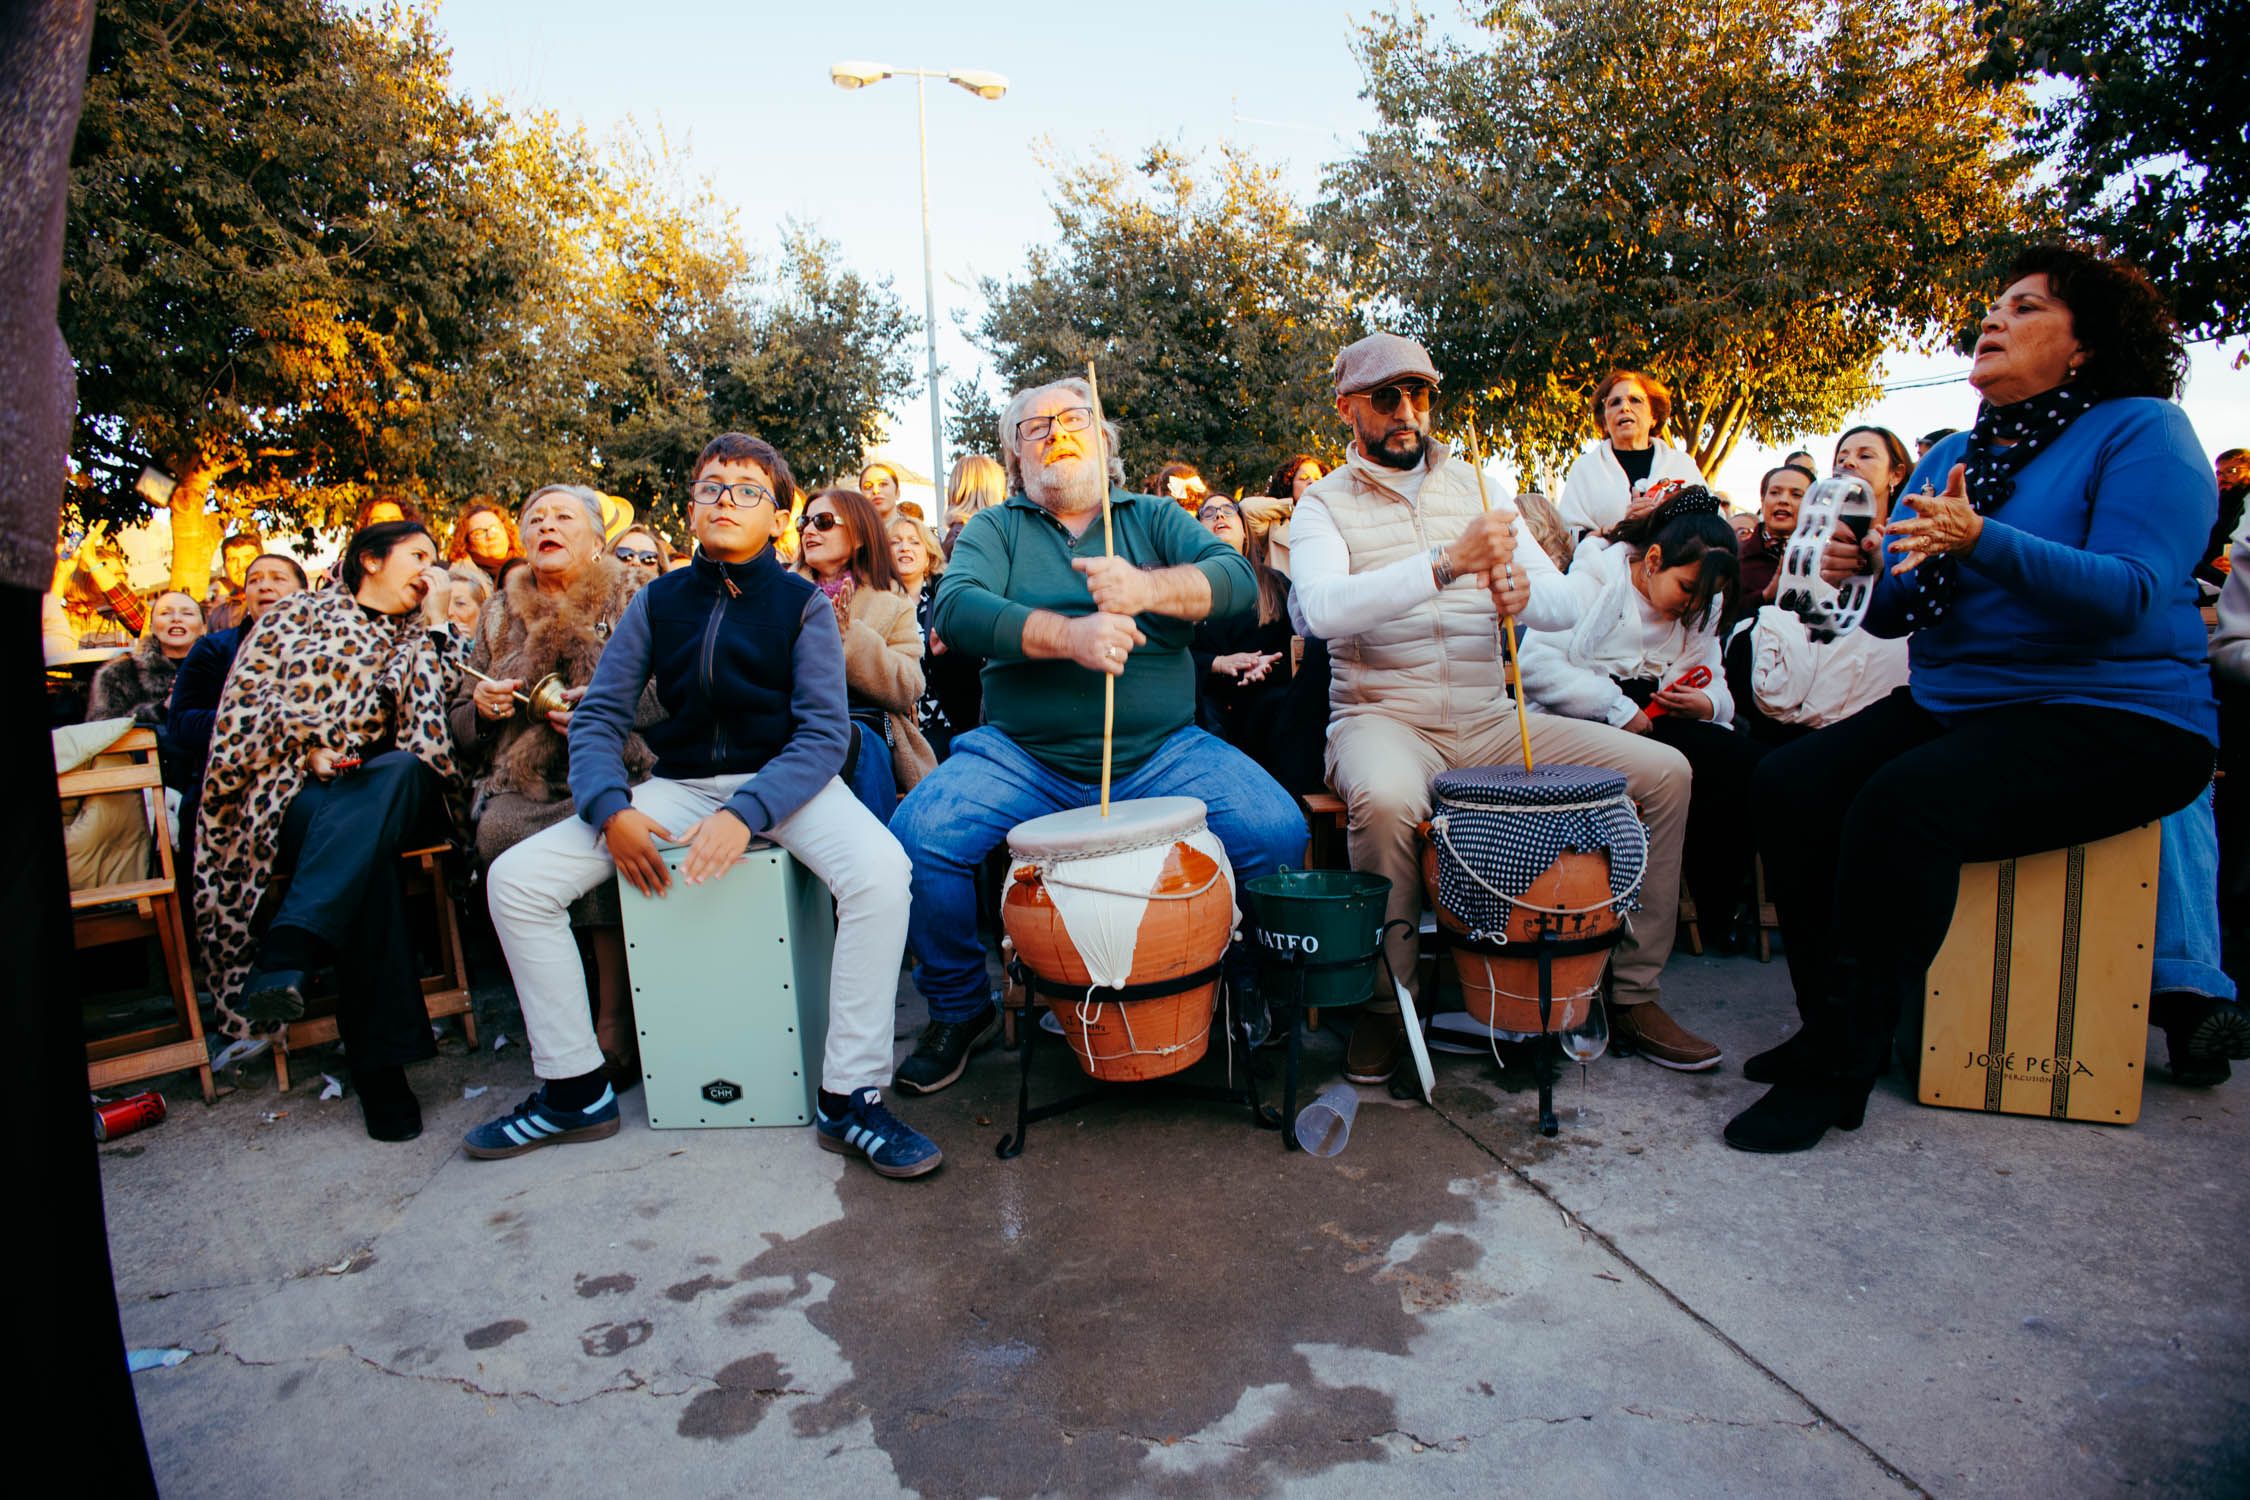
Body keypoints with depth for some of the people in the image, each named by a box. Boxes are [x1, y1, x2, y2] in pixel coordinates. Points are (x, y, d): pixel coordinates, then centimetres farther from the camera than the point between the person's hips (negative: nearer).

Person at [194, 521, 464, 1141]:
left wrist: (433, 624, 9)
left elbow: (435, 721, 6)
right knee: (366, 855, -37)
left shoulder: (422, 637, 24)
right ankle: (379, 1065, -40)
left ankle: (288, 952, -51)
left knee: (401, 771, -39)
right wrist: (310, 747, -7)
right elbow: (248, 707, 10)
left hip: (396, 793, 2)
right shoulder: (299, 615, 20)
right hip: (306, 788, -1)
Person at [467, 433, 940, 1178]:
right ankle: (574, 1091, 4)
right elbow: (598, 716, 4)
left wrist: (746, 813, -26)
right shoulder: (657, 601, 7)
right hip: (677, 784, 4)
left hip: (786, 779, -3)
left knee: (881, 870, -34)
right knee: (515, 879, -11)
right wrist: (612, 809, -16)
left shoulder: (802, 604, -2)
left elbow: (824, 732, -11)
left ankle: (850, 1100, -22)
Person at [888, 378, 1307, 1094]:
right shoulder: (994, 529, 11)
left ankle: (1240, 985, 10)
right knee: (918, 835, -23)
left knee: (1278, 832, -21)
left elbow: (1238, 578, -3)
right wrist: (1067, 636, -25)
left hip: (1161, 754, 1)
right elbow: (955, 609, -9)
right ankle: (959, 1007, 6)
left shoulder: (1156, 518, 15)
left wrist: (1148, 588, -22)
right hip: (1020, 757, 0)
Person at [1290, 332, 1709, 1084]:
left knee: (1664, 771, -7)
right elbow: (1321, 610, -21)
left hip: (1489, 723, 5)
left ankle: (1634, 992, 6)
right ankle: (1386, 1002, -14)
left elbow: (1566, 607, 6)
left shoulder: (1475, 486, 13)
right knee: (1385, 797, -39)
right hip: (1383, 719, -4)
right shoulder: (1325, 503, 1)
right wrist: (1446, 561, -31)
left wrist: (1524, 591, -19)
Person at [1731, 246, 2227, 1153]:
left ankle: (1841, 1068, -23)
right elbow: (1894, 614, 12)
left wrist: (1984, 544, -32)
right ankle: (1833, 1025, -8)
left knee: (1904, 802, -33)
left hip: (2106, 720, -7)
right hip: (1950, 704, 7)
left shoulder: (2142, 430, -3)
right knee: (1788, 785, -17)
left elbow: (2132, 595, -19)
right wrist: (1860, 569, -10)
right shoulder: (1952, 456, 17)